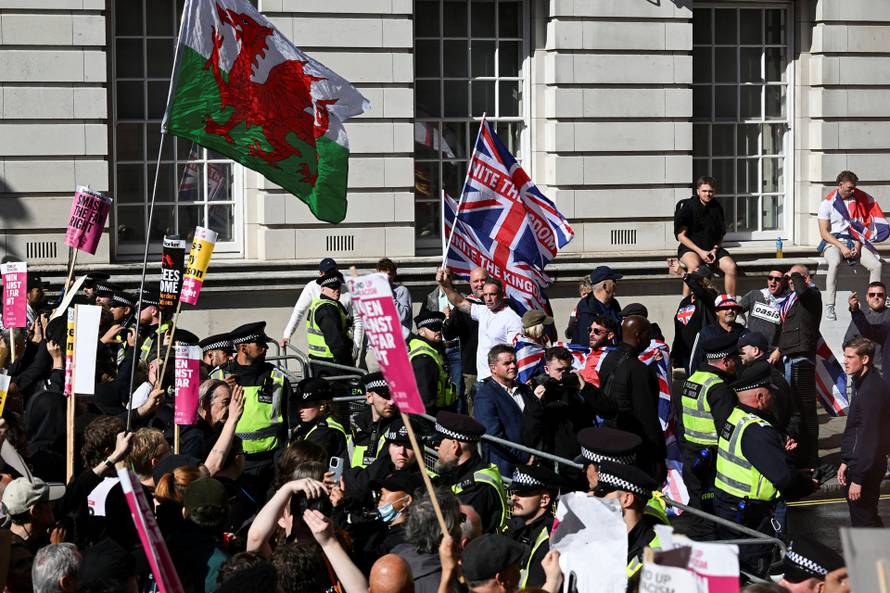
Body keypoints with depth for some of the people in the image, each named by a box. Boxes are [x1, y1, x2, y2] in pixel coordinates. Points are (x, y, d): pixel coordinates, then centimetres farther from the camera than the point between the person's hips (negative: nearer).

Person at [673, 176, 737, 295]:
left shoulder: (717, 208, 6)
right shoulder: (687, 206, -8)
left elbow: (720, 234, 15)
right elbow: (681, 235, -9)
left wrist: (715, 249, -6)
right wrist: (700, 252, -16)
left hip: (712, 248, 5)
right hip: (690, 247, -4)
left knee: (731, 267, -18)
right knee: (694, 265, -36)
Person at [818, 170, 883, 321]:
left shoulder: (858, 199, 9)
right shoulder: (827, 203, -5)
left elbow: (860, 226, 12)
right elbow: (824, 233, -8)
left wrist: (858, 244, -6)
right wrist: (842, 247, -19)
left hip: (853, 241, 5)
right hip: (833, 242, -5)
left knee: (876, 265, -18)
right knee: (834, 262, -38)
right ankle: (829, 307, -38)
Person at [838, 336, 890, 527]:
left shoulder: (872, 390, -22)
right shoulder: (861, 383, 11)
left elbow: (869, 436, -24)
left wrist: (858, 478, -23)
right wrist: (845, 462, 17)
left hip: (866, 467, -10)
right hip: (857, 463, 10)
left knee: (864, 519, -4)